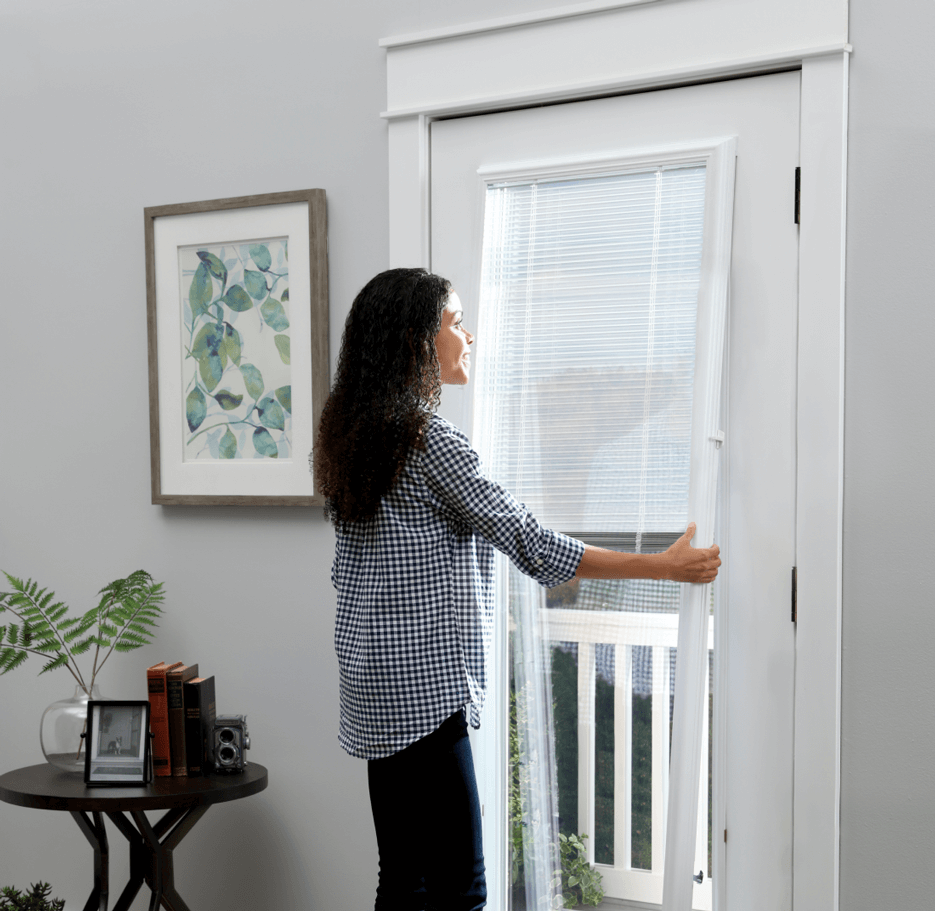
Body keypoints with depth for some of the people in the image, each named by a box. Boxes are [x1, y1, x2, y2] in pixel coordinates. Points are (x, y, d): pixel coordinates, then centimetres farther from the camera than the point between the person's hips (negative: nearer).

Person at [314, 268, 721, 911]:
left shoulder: (350, 437, 11)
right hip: (423, 689, -9)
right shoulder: (430, 442, -16)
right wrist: (665, 567, -10)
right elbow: (531, 544, -16)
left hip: (381, 688, 10)